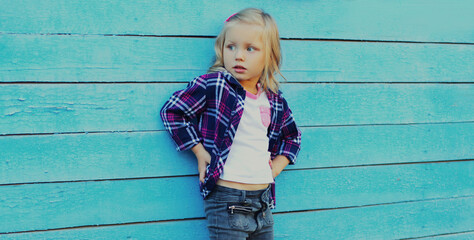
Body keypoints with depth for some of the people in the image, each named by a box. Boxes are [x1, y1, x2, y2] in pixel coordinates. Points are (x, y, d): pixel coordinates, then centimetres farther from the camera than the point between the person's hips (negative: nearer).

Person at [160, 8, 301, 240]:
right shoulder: (213, 85, -8)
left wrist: (277, 165, 10)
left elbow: (292, 136, 25)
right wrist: (200, 152, -8)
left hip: (263, 200, 6)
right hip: (226, 201, -6)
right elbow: (172, 110, -7)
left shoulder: (275, 101, 8)